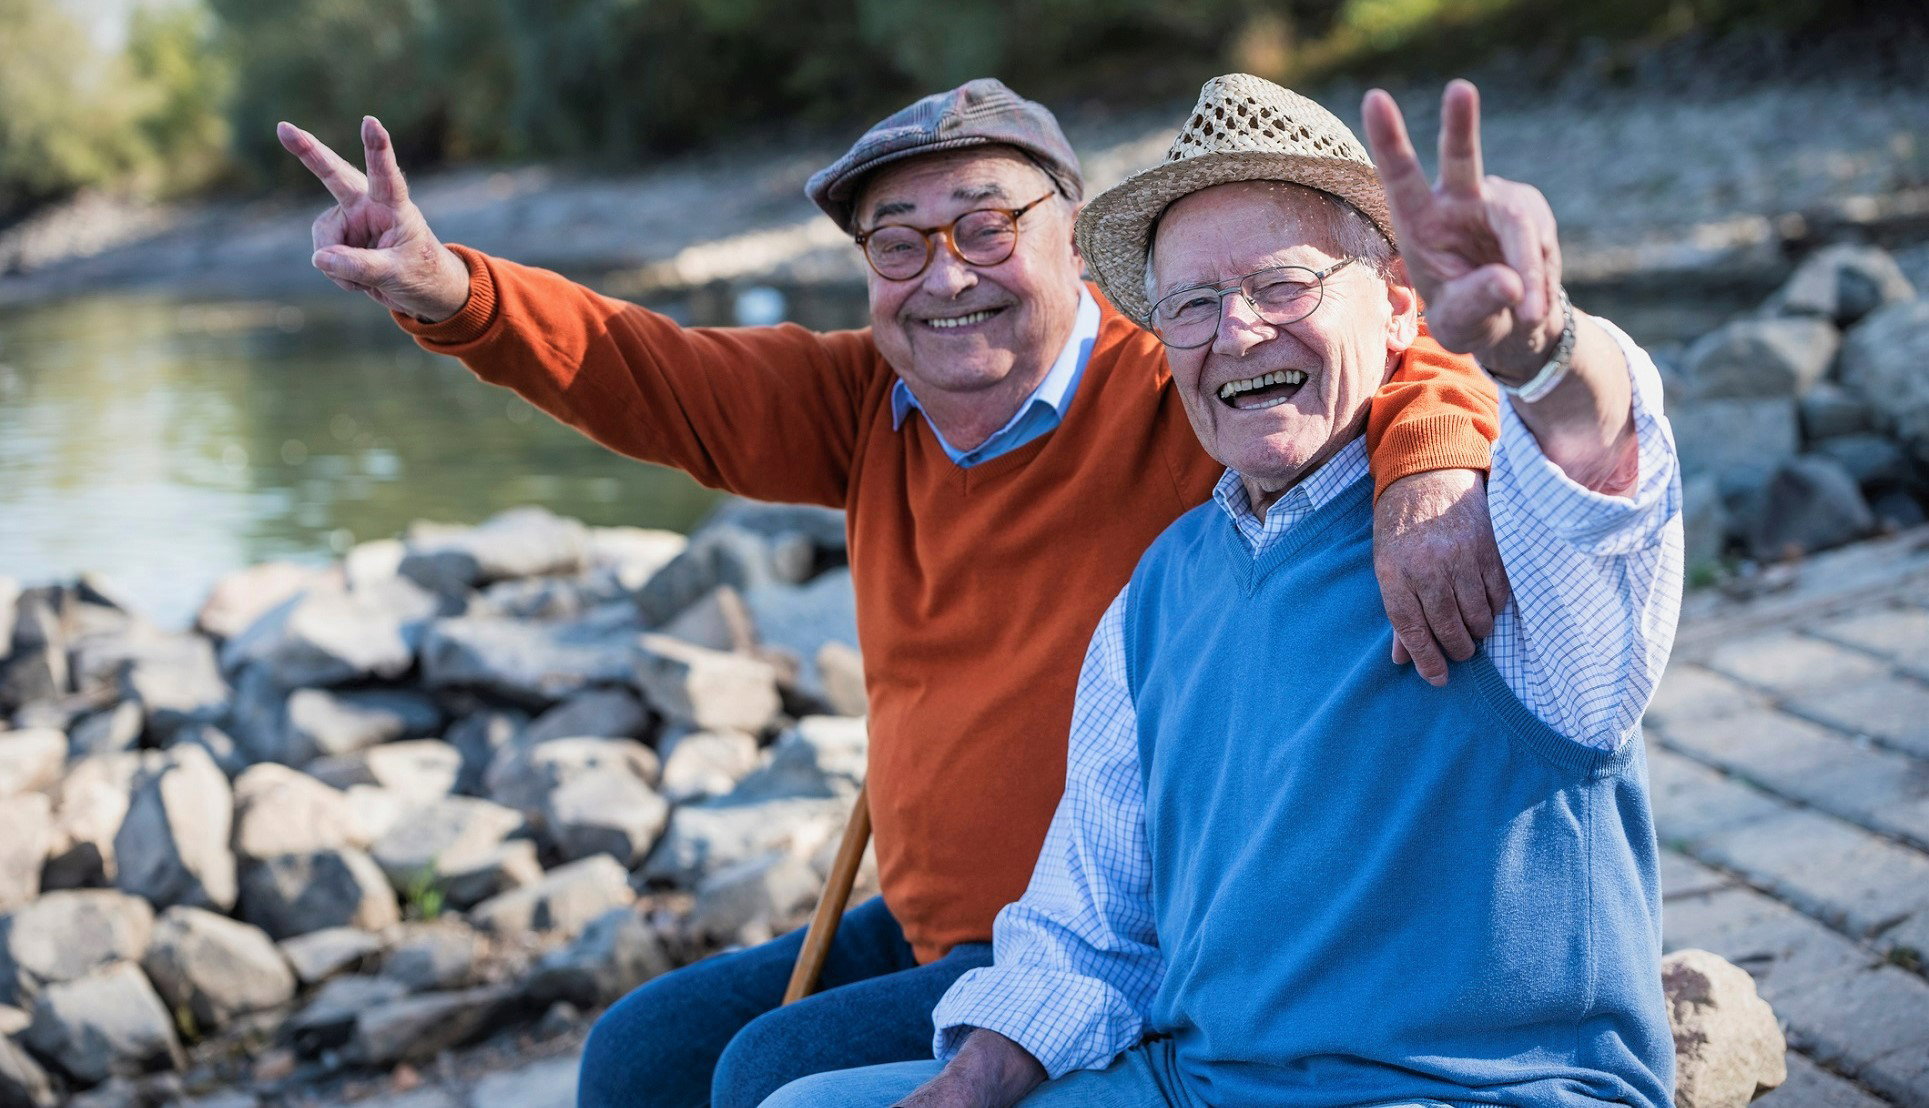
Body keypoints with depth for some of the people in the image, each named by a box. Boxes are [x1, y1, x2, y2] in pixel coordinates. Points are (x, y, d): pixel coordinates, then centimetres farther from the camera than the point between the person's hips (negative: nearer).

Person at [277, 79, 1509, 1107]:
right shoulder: (872, 406, 4)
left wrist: (1430, 469, -47)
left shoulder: (1174, 399, -16)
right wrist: (449, 291, -16)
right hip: (932, 927, 8)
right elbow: (656, 380, 0)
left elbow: (1404, 362, -24)